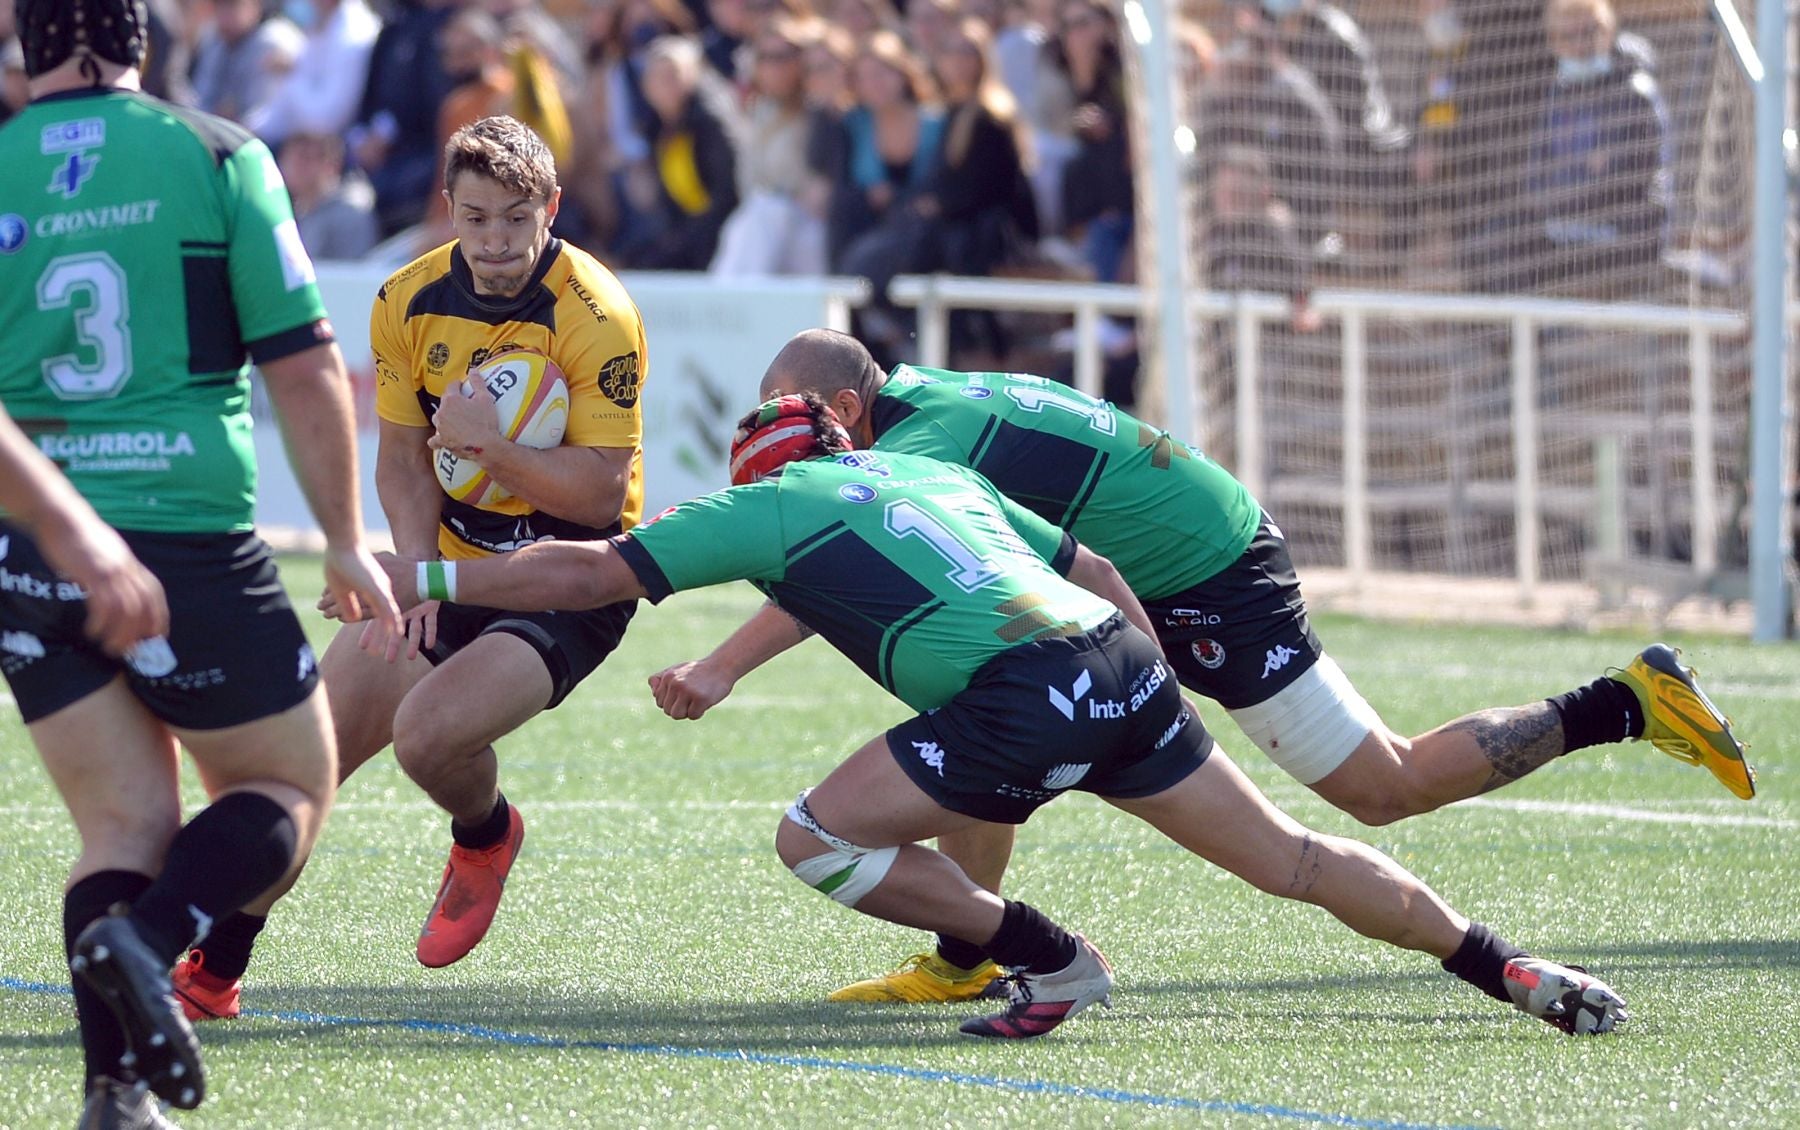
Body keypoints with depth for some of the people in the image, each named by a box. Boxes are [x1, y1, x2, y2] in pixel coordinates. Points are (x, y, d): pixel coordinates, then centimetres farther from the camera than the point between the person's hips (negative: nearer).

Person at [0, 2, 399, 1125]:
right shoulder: (216, 155, -2)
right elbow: (304, 368, -3)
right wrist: (348, 544, 5)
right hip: (188, 537, -3)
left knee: (124, 828, 10)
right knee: (290, 784, 13)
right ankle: (148, 939, -16)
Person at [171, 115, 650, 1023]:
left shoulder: (595, 316, -19)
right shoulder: (409, 302, -4)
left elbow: (600, 494, -19)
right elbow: (402, 460, 3)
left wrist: (487, 445, -30)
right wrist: (419, 574, -13)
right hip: (455, 564, 5)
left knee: (428, 732, -27)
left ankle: (484, 837, 9)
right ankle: (212, 971, 4)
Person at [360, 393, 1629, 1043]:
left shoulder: (768, 502, 11)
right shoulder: (940, 474, 30)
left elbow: (592, 572, 10)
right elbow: (1093, 571, 29)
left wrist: (430, 578, 19)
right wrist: (1151, 694, 33)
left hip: (1024, 697, -7)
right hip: (1122, 657, 7)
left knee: (817, 835, 2)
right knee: (1288, 856, 16)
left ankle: (1053, 962, 2)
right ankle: (1513, 970, 12)